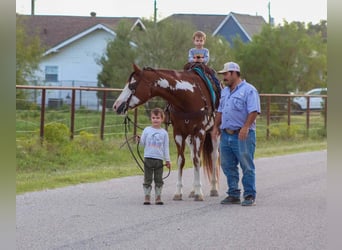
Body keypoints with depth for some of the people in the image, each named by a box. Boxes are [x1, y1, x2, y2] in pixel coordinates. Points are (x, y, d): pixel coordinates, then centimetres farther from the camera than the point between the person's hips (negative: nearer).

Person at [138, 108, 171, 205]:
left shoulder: (164, 132, 4)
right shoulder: (147, 130, 3)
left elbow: (166, 147, 7)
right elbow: (143, 143, 7)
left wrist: (168, 160, 7)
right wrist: (139, 140, -15)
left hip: (159, 159, 0)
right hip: (148, 158, 0)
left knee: (159, 180, 5)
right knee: (147, 179, 3)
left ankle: (158, 197, 12)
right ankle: (147, 197, 8)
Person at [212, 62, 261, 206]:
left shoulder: (248, 90, -8)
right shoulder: (225, 91, 18)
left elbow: (253, 111, -16)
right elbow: (220, 111, 24)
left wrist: (245, 127, -25)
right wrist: (216, 126, 13)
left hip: (242, 136, -8)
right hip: (226, 135, 8)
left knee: (247, 167, -3)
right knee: (228, 166, 10)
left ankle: (250, 196, 1)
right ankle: (233, 194, 18)